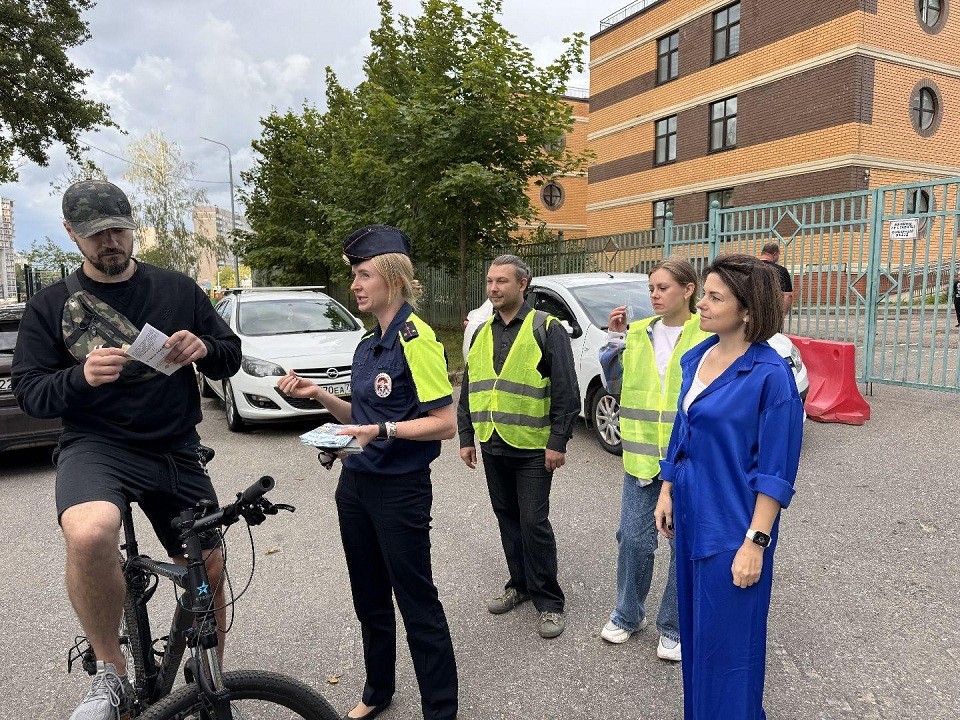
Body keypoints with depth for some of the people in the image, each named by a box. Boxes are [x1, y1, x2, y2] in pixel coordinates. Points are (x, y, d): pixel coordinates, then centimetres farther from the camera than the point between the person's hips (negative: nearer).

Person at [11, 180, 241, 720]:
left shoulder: (178, 290, 6)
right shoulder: (51, 306, 4)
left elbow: (232, 358, 9)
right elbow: (30, 393, 1)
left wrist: (203, 349, -15)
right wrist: (81, 376, -20)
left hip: (176, 453, 2)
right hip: (96, 446, -2)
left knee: (209, 571, 5)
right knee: (89, 535, -34)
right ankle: (111, 674, -9)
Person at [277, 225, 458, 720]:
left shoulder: (416, 338, -16)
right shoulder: (368, 342, 10)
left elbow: (446, 423, -19)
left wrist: (383, 430, -28)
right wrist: (317, 394, 3)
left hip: (400, 490, -8)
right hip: (356, 484, 8)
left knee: (416, 603, 3)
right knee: (369, 597, 20)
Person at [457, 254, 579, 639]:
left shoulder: (546, 329, -7)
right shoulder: (482, 333, 11)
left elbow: (566, 391, -11)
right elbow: (468, 389, 16)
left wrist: (558, 441, -15)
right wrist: (467, 437, 12)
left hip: (533, 448, -6)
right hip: (492, 446, 6)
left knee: (534, 523, -3)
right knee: (508, 519, 15)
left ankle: (548, 600, 12)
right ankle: (520, 584, 32)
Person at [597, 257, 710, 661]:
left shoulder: (708, 335, -8)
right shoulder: (638, 334, 5)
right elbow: (616, 387, 9)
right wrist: (614, 339, -1)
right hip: (642, 455, 3)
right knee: (633, 539, 10)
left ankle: (673, 627, 29)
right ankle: (628, 615, 33)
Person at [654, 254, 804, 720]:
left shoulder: (770, 375, -17)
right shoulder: (696, 358, 4)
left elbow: (776, 472, -15)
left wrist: (756, 542, -16)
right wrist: (666, 492, 12)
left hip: (731, 524, -7)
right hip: (691, 512, 7)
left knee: (727, 640, 7)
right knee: (695, 627, 21)